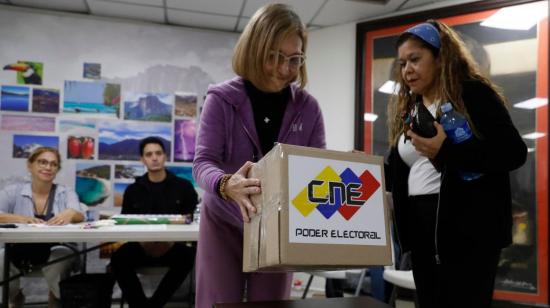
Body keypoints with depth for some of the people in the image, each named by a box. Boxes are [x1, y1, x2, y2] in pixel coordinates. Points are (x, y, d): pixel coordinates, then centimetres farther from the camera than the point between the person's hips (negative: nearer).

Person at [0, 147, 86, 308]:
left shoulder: (66, 193, 7)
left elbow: (79, 215, -12)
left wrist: (70, 213, -37)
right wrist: (20, 218, -30)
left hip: (55, 250, -2)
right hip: (20, 251, 2)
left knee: (63, 258, -34)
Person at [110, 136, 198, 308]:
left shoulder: (183, 186, 8)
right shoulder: (133, 190, 14)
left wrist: (172, 240, -18)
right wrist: (141, 241, -16)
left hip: (173, 247, -1)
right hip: (142, 246, 1)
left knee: (187, 256, -34)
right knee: (119, 259, -29)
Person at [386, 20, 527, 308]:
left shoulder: (474, 93, -4)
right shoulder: (406, 109, 17)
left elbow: (514, 152, -15)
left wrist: (446, 151, -25)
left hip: (468, 227, -7)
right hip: (419, 227, 7)